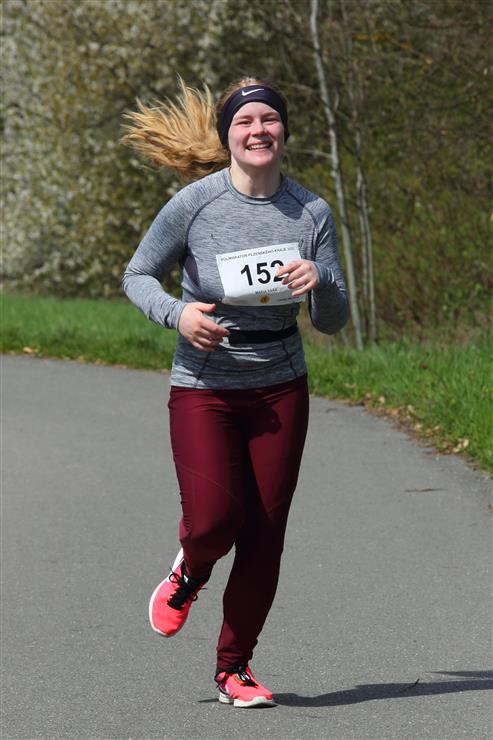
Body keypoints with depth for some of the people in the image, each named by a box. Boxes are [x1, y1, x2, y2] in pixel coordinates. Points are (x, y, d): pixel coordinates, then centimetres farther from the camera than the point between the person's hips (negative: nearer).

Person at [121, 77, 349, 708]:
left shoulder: (311, 213, -2)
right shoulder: (195, 203, -9)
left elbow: (333, 323, 1)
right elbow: (137, 275, 3)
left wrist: (321, 283, -21)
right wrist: (176, 313, -16)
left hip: (280, 390, 3)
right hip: (203, 388, -2)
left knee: (264, 534, 2)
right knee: (213, 519, -18)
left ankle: (234, 668, 19)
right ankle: (189, 571, 21)